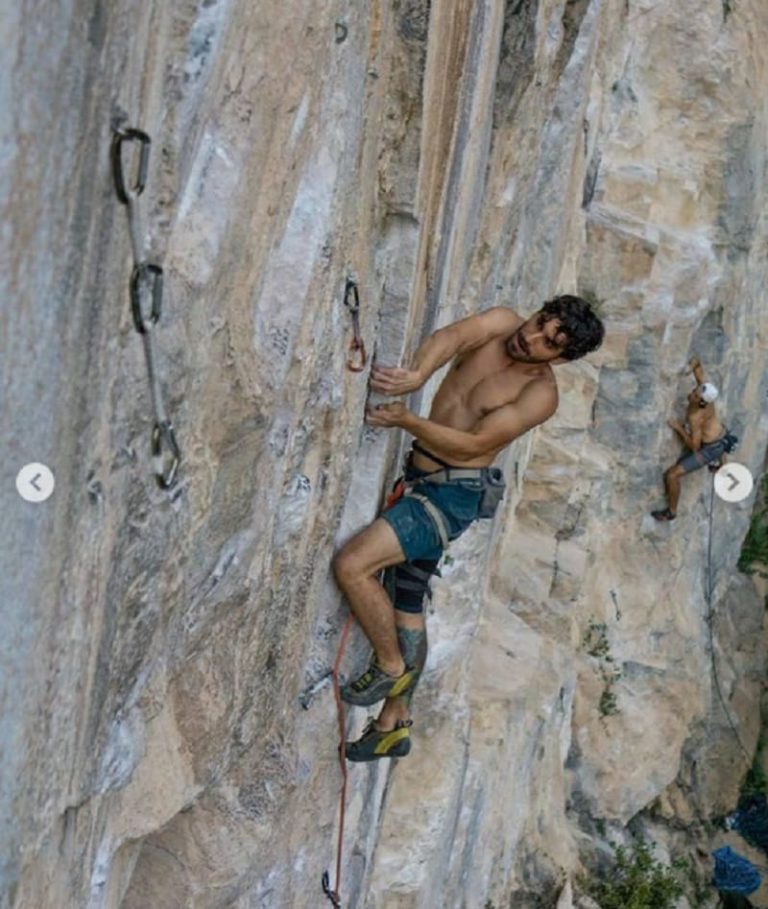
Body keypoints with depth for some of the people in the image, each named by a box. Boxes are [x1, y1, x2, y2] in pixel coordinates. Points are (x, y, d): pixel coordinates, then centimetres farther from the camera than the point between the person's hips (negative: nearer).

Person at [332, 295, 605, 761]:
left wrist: (405, 420, -26)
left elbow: (472, 444, -19)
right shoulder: (503, 323, -1)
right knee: (407, 606, 15)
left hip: (451, 495, -8)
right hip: (419, 480, 8)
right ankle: (395, 724, 27)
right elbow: (450, 337, -21)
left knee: (352, 564, -22)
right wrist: (418, 375, -40)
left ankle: (391, 666, 0)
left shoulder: (540, 394, -15)